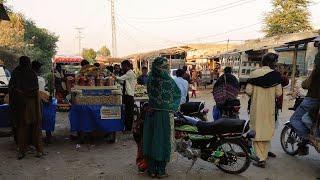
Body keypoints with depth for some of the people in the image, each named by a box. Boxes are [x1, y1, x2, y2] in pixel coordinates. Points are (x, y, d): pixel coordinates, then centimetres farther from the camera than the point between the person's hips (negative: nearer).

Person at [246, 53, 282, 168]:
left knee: (257, 131, 5)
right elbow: (278, 93, -4)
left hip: (257, 107, -2)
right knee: (267, 131, 15)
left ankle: (261, 159, 1)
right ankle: (264, 155, 24)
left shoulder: (254, 73, -9)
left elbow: (248, 91, -10)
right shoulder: (276, 75, -5)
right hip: (269, 107, 2)